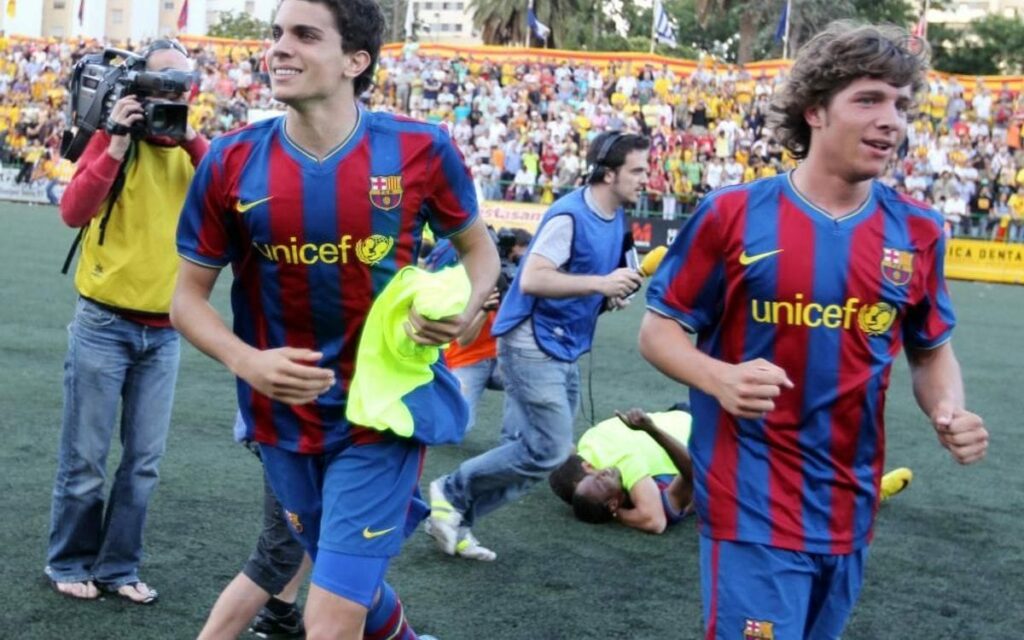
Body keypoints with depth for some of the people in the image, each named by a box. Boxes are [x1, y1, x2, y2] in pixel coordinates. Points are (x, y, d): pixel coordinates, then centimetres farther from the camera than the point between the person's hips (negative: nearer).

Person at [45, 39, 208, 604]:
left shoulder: (191, 148, 7)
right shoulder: (112, 138, -4)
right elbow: (74, 212, -19)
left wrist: (191, 138, -15)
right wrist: (118, 143, -22)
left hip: (164, 331, 4)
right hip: (104, 324, -4)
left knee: (144, 461, 8)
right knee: (85, 458, 5)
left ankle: (117, 567, 20)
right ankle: (69, 563, 21)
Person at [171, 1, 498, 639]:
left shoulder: (421, 149, -12)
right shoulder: (232, 162, -9)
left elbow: (479, 248, 6)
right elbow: (189, 296, 0)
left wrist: (463, 310, -16)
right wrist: (247, 362, -19)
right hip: (285, 418, 3)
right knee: (352, 581, 25)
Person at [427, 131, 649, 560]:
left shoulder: (615, 219, 11)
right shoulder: (569, 216, -18)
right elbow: (531, 280, -27)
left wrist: (612, 297, 4)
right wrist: (599, 284, -29)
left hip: (564, 350, 9)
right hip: (532, 343, -9)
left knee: (535, 450, 8)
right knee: (551, 449, -12)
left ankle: (457, 517, 17)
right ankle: (451, 492, 3)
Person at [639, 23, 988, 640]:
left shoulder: (918, 231, 2)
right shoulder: (734, 215, -9)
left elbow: (933, 352, 14)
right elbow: (659, 329, -3)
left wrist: (950, 411, -8)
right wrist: (718, 378, -23)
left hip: (850, 510, 5)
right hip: (754, 507, -5)